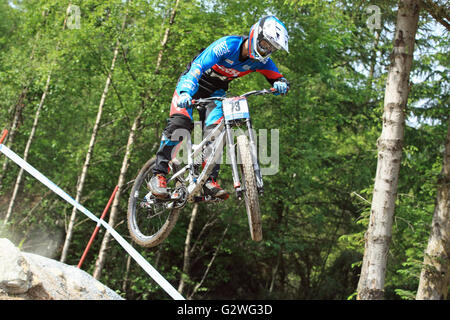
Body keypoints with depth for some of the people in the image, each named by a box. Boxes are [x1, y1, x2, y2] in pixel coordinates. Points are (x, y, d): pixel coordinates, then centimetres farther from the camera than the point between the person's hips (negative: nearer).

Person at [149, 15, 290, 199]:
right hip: (193, 82, -5)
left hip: (216, 91, 5)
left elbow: (278, 78, -12)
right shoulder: (229, 45, -31)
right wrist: (186, 92, -55)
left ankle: (210, 181, -14)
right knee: (180, 122, -20)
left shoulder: (261, 60, -14)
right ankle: (158, 176, -20)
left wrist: (280, 84, -39)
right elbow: (198, 65, -39)